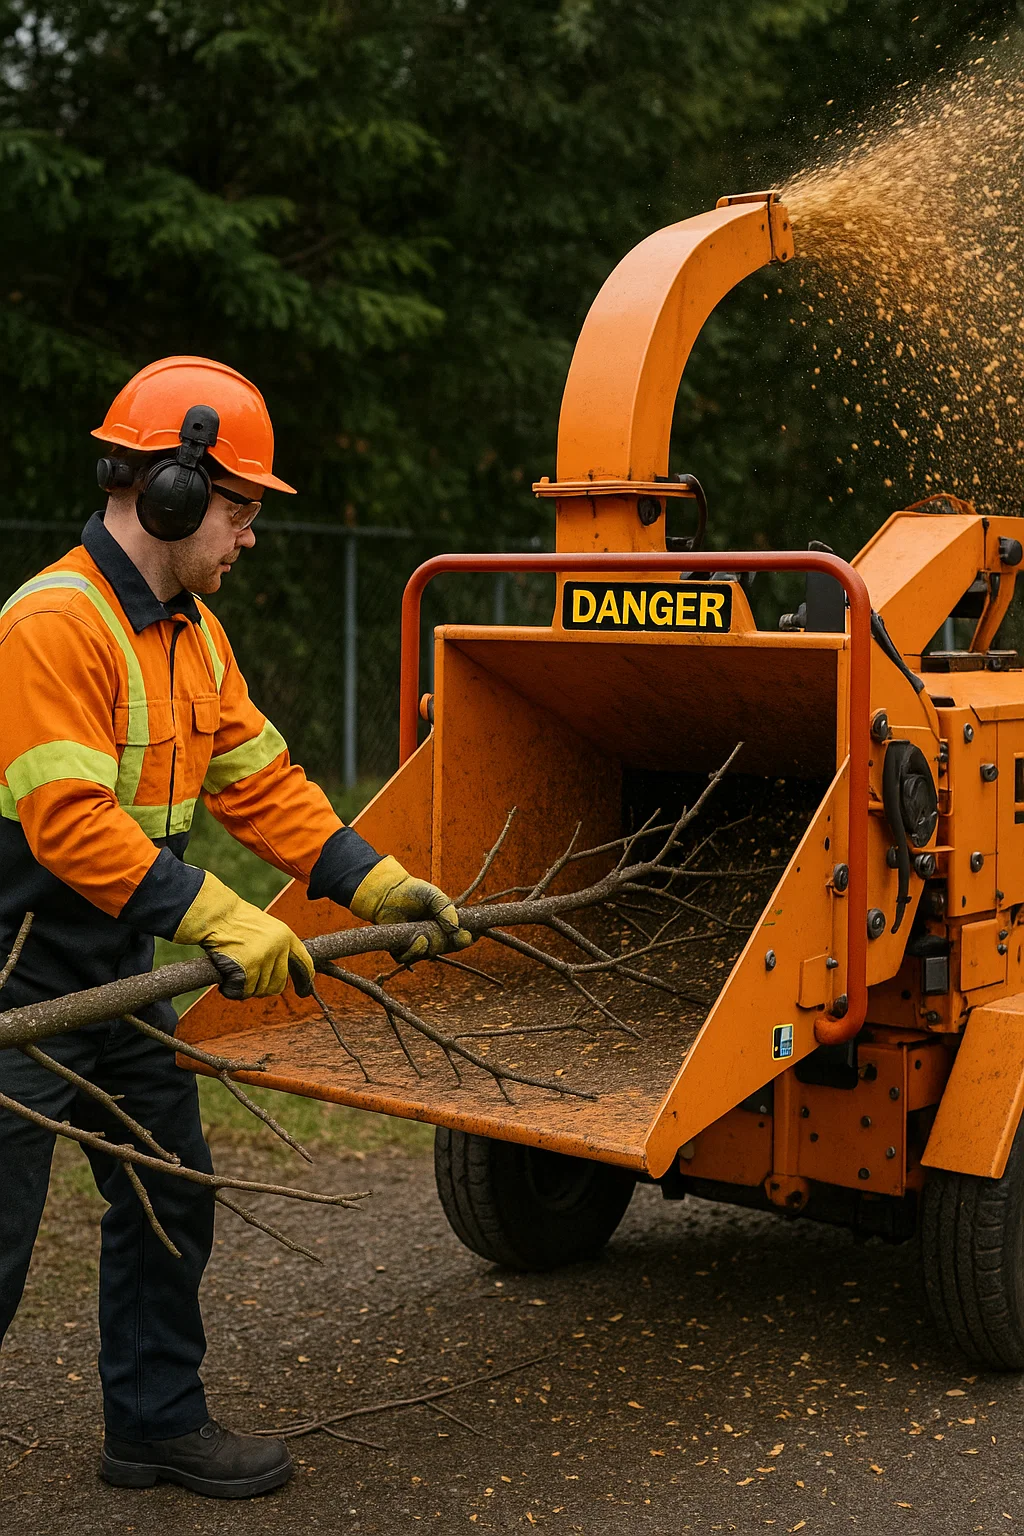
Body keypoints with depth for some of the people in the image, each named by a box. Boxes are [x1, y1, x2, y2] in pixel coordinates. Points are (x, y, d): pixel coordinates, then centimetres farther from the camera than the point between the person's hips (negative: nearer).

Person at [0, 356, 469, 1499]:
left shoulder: (192, 633, 10)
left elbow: (261, 783, 11)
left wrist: (377, 886, 3)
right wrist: (221, 921, -35)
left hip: (121, 975, 9)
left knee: (168, 1201, 17)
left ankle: (155, 1423, 34)